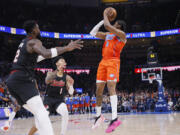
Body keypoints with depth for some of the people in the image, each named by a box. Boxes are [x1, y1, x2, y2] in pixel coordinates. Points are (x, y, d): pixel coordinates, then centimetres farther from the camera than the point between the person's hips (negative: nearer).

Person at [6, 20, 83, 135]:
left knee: (39, 113, 13)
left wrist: (47, 54, 39)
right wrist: (67, 48, -23)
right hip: (22, 80, -9)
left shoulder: (24, 42, 25)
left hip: (12, 81, 9)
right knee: (41, 112, -18)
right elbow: (46, 54, -26)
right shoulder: (34, 42, -4)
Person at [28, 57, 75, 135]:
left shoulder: (66, 77, 0)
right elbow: (47, 81, -26)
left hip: (60, 100, 1)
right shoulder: (51, 73, -3)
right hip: (49, 99, -1)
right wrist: (57, 70, -39)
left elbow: (71, 93, -6)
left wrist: (71, 85, -28)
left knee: (65, 113, -29)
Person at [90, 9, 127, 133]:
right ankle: (99, 116, 19)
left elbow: (108, 25, -12)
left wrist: (106, 15, 8)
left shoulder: (122, 34, 1)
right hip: (103, 62, 7)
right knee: (99, 89, 5)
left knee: (111, 87, -22)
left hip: (113, 61, -7)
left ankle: (115, 119, -28)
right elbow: (93, 33, 22)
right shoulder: (107, 34, 24)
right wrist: (104, 19, 22)